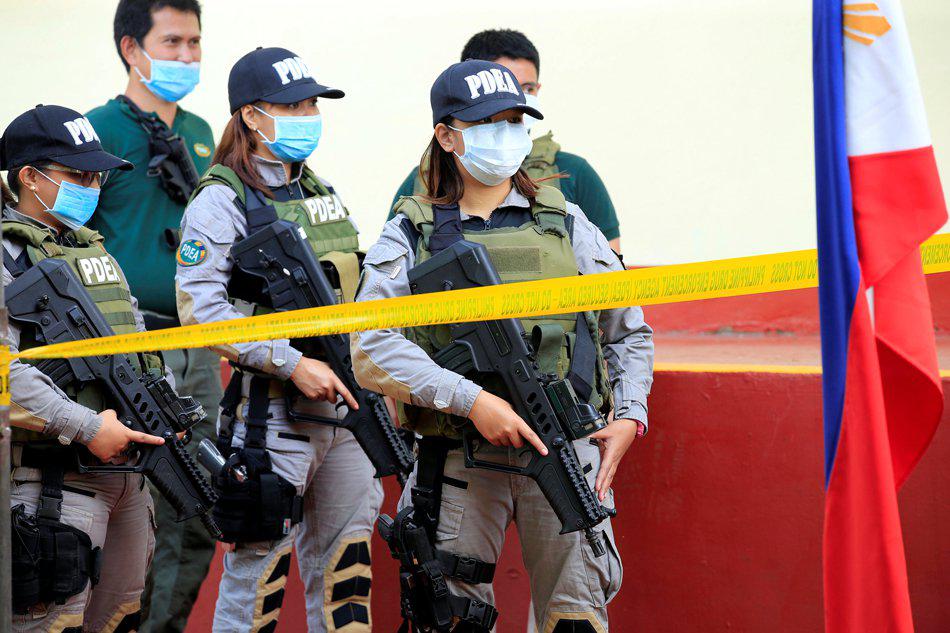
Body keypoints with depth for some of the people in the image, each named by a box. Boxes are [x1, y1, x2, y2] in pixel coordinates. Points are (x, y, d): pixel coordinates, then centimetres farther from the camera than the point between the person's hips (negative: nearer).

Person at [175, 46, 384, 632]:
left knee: (345, 572, 8)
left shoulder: (324, 195, 15)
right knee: (259, 571, -2)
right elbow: (199, 307, -16)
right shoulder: (222, 201, -7)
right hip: (270, 414, -7)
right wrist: (293, 364, -20)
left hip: (347, 409, 7)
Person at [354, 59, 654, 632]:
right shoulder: (412, 234, 4)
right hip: (461, 463, -1)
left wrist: (630, 416, 2)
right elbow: (372, 349, -9)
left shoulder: (565, 221, 11)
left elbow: (629, 332, 18)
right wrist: (472, 399, -19)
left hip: (565, 455, 1)